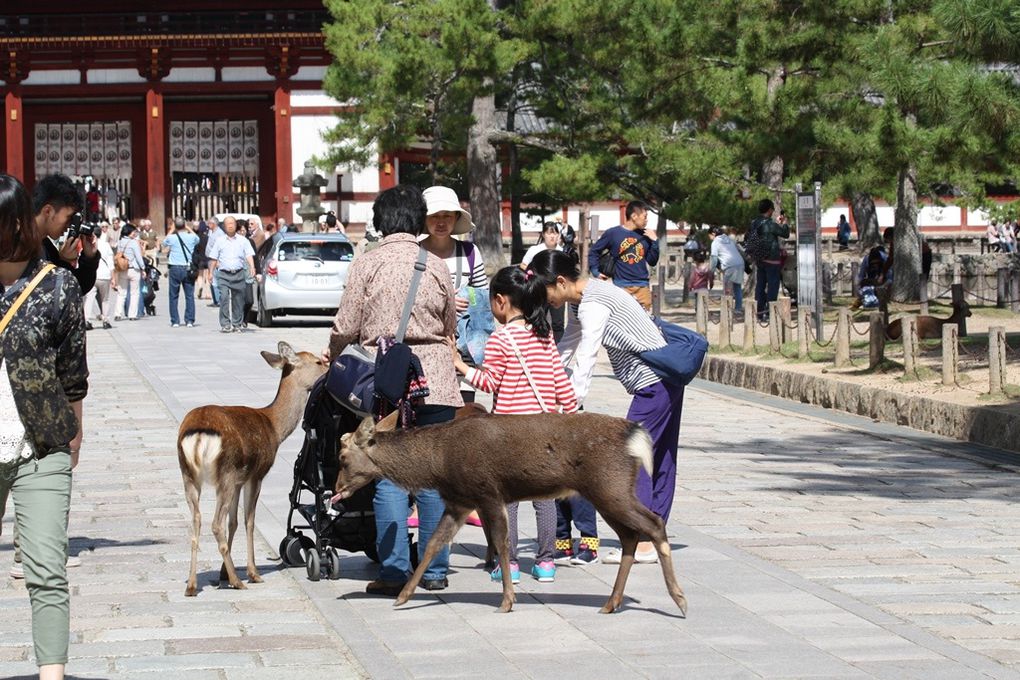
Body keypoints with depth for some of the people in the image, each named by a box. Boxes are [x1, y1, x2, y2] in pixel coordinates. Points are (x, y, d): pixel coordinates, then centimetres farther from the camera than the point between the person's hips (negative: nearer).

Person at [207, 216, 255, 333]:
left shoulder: (243, 240, 8)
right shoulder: (220, 241, 10)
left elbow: (249, 255, 0)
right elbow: (214, 259, 13)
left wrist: (252, 267, -16)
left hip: (239, 274, 1)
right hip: (224, 274, -1)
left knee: (238, 300, 4)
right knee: (224, 299, -13)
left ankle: (236, 324, 13)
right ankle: (225, 324, -14)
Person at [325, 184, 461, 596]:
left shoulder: (366, 265, -3)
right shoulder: (436, 267, 3)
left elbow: (346, 328, -2)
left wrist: (331, 354, 19)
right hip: (434, 378, 2)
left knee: (389, 476, 3)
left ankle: (394, 570, 0)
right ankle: (434, 570, 11)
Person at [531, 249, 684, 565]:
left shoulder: (593, 305, -19)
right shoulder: (585, 300, 13)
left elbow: (585, 361, -25)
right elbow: (565, 349, 21)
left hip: (653, 383, -10)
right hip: (664, 382, 10)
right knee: (659, 459, 11)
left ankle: (643, 544, -7)